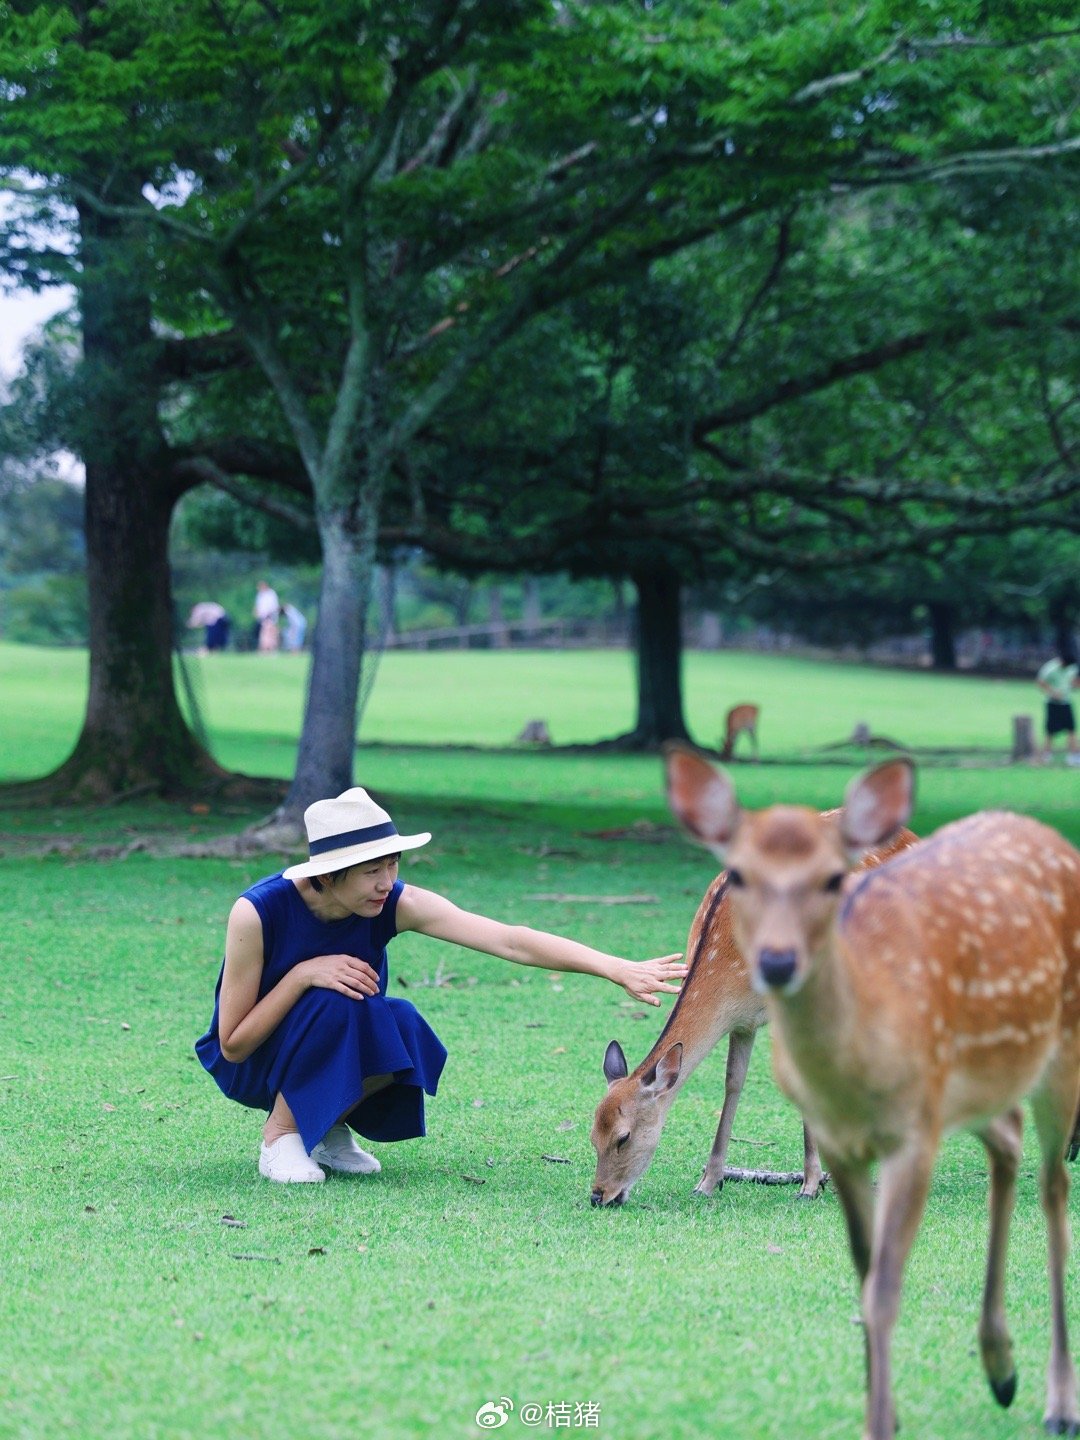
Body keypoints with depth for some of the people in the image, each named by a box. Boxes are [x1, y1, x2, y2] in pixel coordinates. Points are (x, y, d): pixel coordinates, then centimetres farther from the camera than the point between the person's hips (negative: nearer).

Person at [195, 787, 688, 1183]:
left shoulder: (397, 904, -20)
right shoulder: (259, 912, -28)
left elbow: (509, 940, -29)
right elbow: (233, 1044, -21)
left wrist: (619, 969, -38)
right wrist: (304, 974, -33)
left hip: (346, 1056, 4)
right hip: (252, 1064, -4)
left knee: (404, 1027, -29)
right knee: (334, 1003, -34)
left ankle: (329, 1126, 0)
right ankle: (280, 1133, -10)